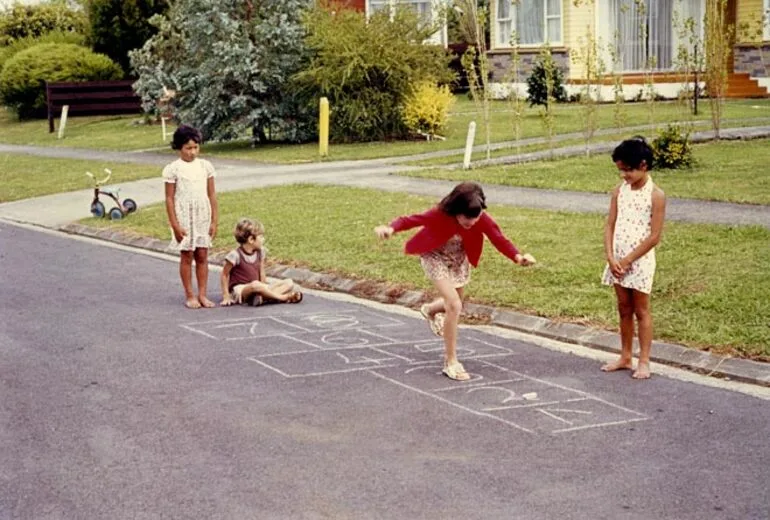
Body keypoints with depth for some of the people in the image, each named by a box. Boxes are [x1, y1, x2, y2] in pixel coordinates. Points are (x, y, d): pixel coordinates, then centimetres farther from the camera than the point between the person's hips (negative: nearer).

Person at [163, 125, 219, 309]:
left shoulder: (205, 166, 3)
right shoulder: (173, 169, -6)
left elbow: (212, 195, 5)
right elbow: (169, 199, -5)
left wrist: (214, 221, 1)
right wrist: (175, 225, -10)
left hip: (203, 217, 3)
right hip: (184, 218, -3)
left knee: (202, 256, 5)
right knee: (187, 256, 4)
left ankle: (202, 294, 11)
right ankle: (189, 296, 12)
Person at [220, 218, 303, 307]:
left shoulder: (260, 252, 6)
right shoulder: (236, 255, -13)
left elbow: (261, 273, 12)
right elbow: (224, 275, -7)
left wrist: (264, 291, 1)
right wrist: (226, 296, -11)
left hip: (256, 289, 7)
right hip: (239, 291, -7)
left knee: (289, 283, -7)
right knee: (255, 285, -43)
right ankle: (284, 297, -30)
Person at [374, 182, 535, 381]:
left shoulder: (482, 219, -27)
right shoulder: (440, 215, -36)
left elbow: (499, 239, -27)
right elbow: (411, 220, -33)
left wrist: (517, 256, -46)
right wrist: (391, 228, -54)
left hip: (458, 259, 5)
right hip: (435, 258, -5)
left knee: (454, 305, 19)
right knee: (454, 305, -18)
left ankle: (430, 310, 56)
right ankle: (451, 362, -6)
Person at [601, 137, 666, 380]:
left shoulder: (655, 195, -12)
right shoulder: (619, 191, 4)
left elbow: (654, 236, -14)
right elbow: (610, 227, 3)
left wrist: (628, 260, -14)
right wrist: (611, 258, -9)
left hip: (640, 261, -5)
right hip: (618, 261, 5)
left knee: (641, 311, 3)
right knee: (624, 310, 14)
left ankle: (644, 362, 11)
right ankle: (625, 358, 24)